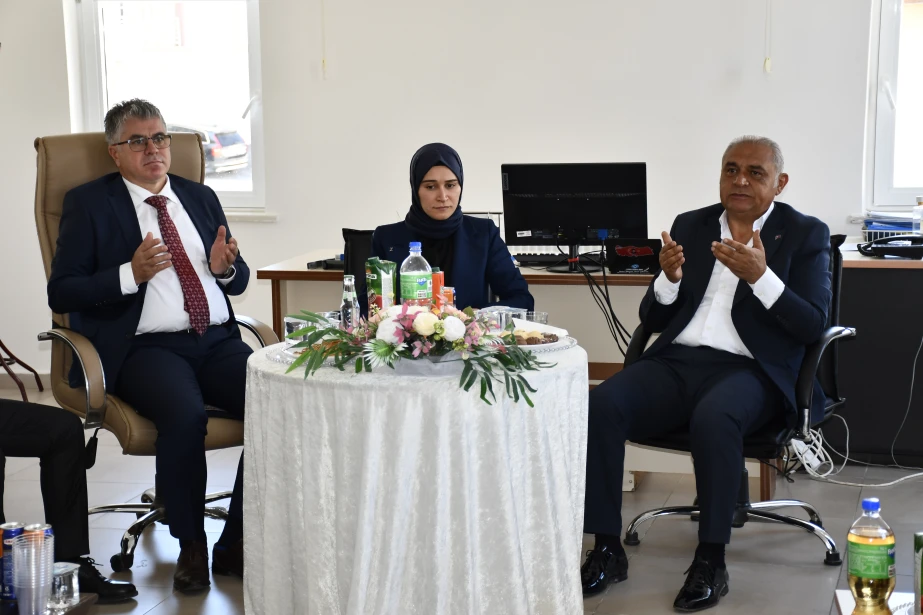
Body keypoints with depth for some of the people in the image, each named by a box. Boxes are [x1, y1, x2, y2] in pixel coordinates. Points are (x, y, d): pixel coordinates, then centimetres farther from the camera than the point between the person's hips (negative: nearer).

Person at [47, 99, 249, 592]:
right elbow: (60, 294, -1)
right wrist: (130, 274, -15)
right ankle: (190, 547, -10)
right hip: (146, 349, -4)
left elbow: (239, 282, 22)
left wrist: (226, 267, -2)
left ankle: (235, 544, -8)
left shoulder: (201, 198, 19)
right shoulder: (89, 203, 6)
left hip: (217, 342, 4)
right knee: (185, 416, -35)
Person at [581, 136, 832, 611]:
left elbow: (813, 325, -4)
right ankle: (607, 549, -16)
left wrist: (760, 277, -18)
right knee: (601, 405, -25)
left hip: (748, 370, -3)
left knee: (713, 417, -37)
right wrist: (670, 278, -7)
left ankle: (711, 561, -23)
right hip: (676, 362, 4)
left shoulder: (806, 235, 7)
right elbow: (652, 319, 15)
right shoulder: (690, 226, 16)